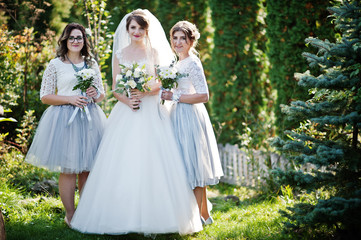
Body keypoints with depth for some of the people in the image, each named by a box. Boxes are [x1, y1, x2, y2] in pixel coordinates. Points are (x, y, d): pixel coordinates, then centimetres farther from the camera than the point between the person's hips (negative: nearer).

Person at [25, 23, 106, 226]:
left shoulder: (92, 64, 14)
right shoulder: (56, 65, 2)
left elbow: (102, 94, 21)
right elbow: (45, 96, -1)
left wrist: (95, 94, -3)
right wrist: (70, 99, -13)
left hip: (90, 119, 4)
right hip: (65, 119, -4)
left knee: (87, 168, 6)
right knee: (68, 169, -3)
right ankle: (70, 214, 8)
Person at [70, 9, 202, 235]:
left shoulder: (154, 52, 6)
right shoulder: (119, 54, 11)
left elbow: (162, 82, 1)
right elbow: (115, 88, 8)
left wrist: (146, 92, -17)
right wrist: (126, 100, -12)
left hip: (151, 113, -2)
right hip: (126, 113, 2)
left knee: (152, 162, -7)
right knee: (123, 163, -3)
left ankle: (153, 214, 0)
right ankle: (123, 216, 2)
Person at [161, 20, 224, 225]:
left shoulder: (192, 63, -13)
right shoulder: (179, 63, 16)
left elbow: (203, 96, -20)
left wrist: (174, 97, -19)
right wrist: (168, 94, 12)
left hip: (190, 117, -10)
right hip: (180, 116, 10)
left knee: (194, 164, -4)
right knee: (191, 166, 12)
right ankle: (204, 214, 21)